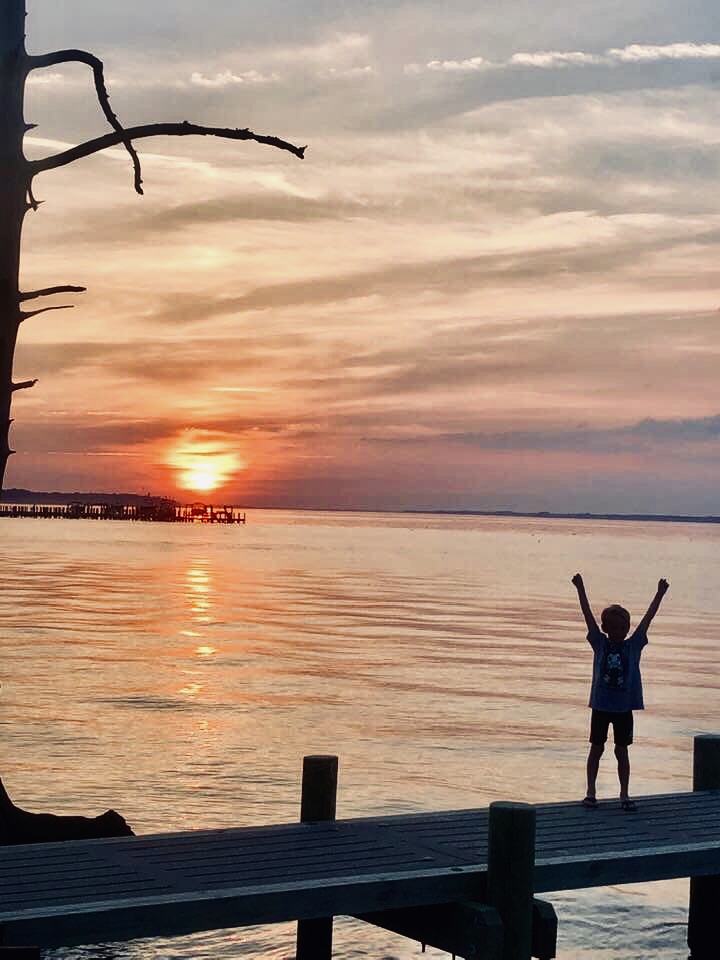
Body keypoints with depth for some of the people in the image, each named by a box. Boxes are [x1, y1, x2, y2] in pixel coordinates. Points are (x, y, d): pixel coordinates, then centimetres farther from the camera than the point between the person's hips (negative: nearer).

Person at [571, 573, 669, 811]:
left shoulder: (633, 646, 2)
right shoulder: (600, 643, 0)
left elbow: (647, 618, -1)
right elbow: (588, 615, -5)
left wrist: (660, 594, -4)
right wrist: (580, 588, -10)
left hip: (624, 707, 1)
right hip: (601, 704, 0)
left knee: (622, 751, 6)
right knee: (596, 749, 7)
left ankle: (624, 795, 11)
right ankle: (590, 792, 13)